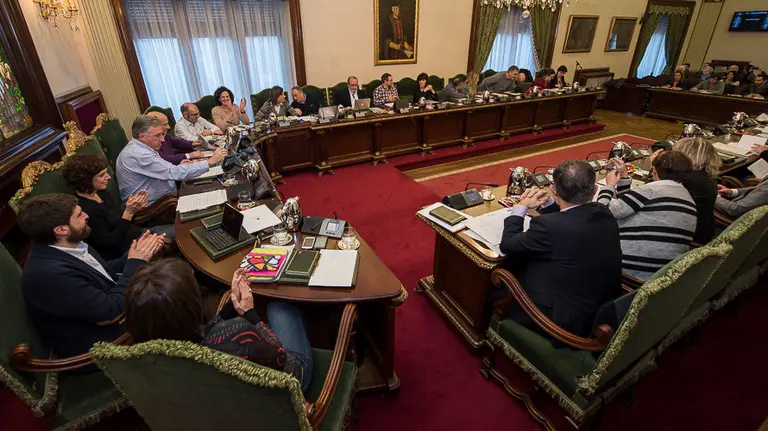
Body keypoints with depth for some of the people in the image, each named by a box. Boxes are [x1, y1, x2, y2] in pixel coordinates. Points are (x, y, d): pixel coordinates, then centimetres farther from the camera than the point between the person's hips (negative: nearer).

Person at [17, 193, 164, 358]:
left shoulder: (68, 246, -6)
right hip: (101, 343, -8)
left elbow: (106, 271, 8)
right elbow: (112, 311, -27)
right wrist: (135, 262, -20)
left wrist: (136, 254, -9)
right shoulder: (51, 273, -31)